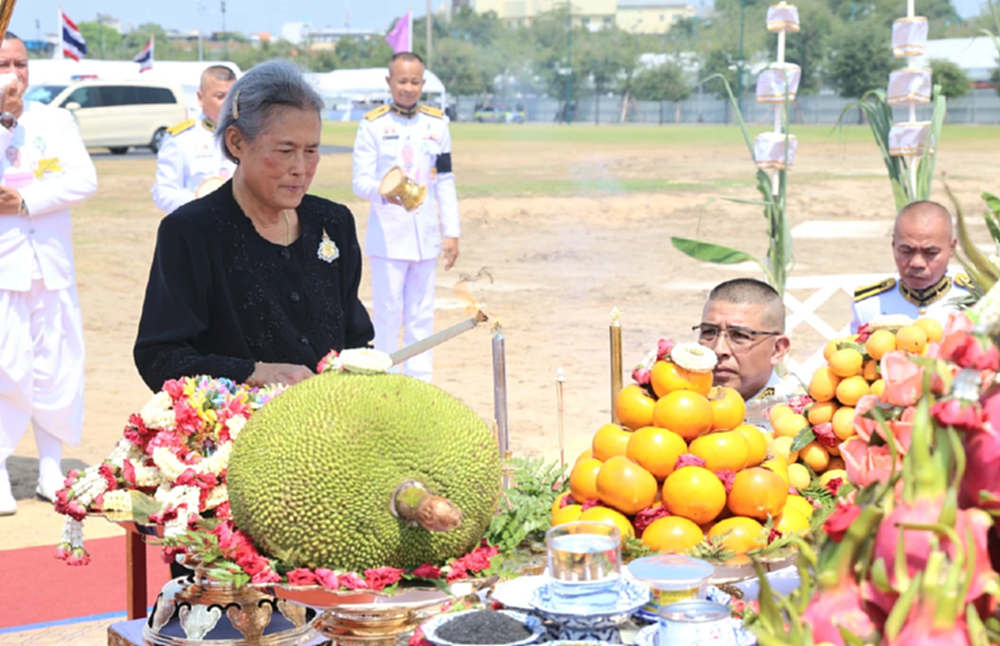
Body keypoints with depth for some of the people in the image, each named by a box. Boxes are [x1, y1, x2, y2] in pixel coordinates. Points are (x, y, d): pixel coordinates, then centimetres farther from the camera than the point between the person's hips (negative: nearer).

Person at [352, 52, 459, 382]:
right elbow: (361, 181, -8)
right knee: (387, 315, -4)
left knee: (421, 317, 8)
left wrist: (451, 232, 6)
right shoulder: (373, 125, -2)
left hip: (425, 236, 4)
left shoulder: (437, 123, 9)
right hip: (387, 235, -4)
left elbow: (445, 181, 11)